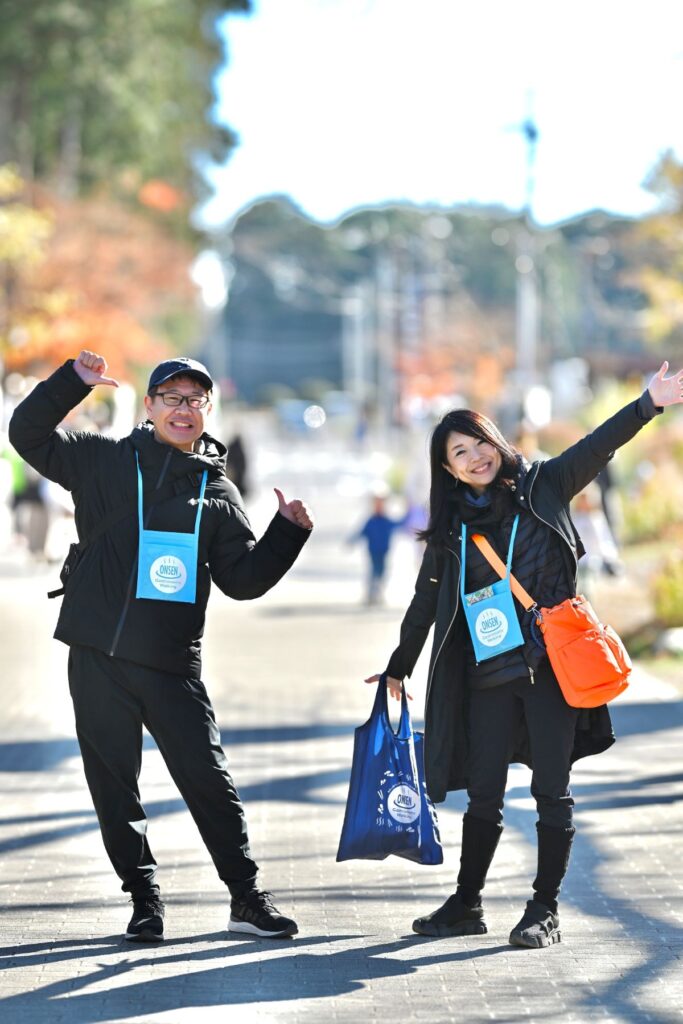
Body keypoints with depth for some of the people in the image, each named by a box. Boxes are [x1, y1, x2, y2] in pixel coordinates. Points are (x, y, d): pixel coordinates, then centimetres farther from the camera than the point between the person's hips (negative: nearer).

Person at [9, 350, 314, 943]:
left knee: (209, 779, -1)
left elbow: (244, 578, 9)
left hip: (174, 665, 1)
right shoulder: (107, 461, 6)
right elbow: (29, 435, 1)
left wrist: (288, 533, -5)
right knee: (115, 784, 4)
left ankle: (247, 897, 8)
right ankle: (144, 898, 16)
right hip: (99, 656, 0)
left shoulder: (218, 493, 11)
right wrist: (73, 382, -11)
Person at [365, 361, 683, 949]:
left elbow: (598, 447, -11)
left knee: (552, 791, 0)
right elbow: (426, 601, 18)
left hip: (552, 664, -2)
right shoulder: (451, 529, 9)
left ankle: (545, 911, 6)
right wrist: (399, 668, 23)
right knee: (483, 793, 6)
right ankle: (467, 905, 18)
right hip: (488, 674, 2)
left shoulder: (542, 487, 3)